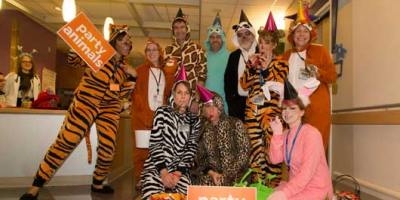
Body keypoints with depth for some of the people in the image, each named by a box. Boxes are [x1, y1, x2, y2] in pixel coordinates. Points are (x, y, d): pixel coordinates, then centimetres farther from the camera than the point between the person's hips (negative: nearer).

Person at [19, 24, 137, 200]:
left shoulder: (124, 67, 12)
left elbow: (122, 93, 12)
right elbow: (73, 59, -4)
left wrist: (132, 76, -2)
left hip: (110, 108, 5)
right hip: (86, 102, -4)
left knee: (108, 148, -1)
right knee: (66, 141, -10)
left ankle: (97, 184, 24)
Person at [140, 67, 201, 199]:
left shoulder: (194, 120, 11)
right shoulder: (162, 112, 6)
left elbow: (191, 149, 3)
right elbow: (155, 144, -2)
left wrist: (178, 172, -10)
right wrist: (163, 171, -12)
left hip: (179, 169, 2)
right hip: (156, 167, -1)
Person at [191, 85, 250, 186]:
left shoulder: (236, 123, -2)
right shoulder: (203, 128, 6)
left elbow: (244, 152, -7)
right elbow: (200, 158, 6)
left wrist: (227, 174, -13)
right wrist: (211, 172, -11)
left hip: (234, 174, -2)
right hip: (211, 173, 3)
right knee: (202, 182, -24)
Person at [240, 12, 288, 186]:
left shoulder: (280, 64, 6)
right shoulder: (254, 62, 16)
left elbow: (277, 88, -7)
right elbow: (244, 85, 6)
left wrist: (267, 67, -11)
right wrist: (251, 66, -3)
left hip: (271, 111, -3)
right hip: (252, 111, 4)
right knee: (254, 149, 5)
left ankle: (274, 184, 4)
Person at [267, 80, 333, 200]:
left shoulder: (311, 133, -16)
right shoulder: (285, 133, 5)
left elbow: (308, 171, -23)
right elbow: (275, 159, -6)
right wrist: (277, 134, -15)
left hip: (315, 189, -6)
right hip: (295, 185, 6)